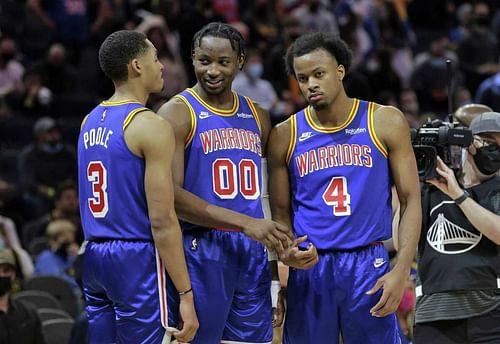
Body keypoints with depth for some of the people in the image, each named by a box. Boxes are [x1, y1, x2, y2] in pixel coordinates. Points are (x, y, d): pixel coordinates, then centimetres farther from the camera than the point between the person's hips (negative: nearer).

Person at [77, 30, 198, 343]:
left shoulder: (90, 121, 12)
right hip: (136, 258, -8)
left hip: (92, 256, 8)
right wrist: (186, 295, -16)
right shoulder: (151, 127, -13)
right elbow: (162, 220, -17)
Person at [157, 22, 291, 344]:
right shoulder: (178, 114, -6)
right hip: (201, 250, -6)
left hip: (253, 254, 6)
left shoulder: (257, 117, 14)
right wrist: (246, 223, -20)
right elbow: (170, 195, -16)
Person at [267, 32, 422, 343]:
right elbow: (281, 210, 11)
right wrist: (287, 253, -11)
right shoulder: (286, 136, 5)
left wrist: (401, 271, -11)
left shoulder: (385, 122, 0)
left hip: (369, 266, -1)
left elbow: (410, 201, 0)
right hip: (309, 269, 2)